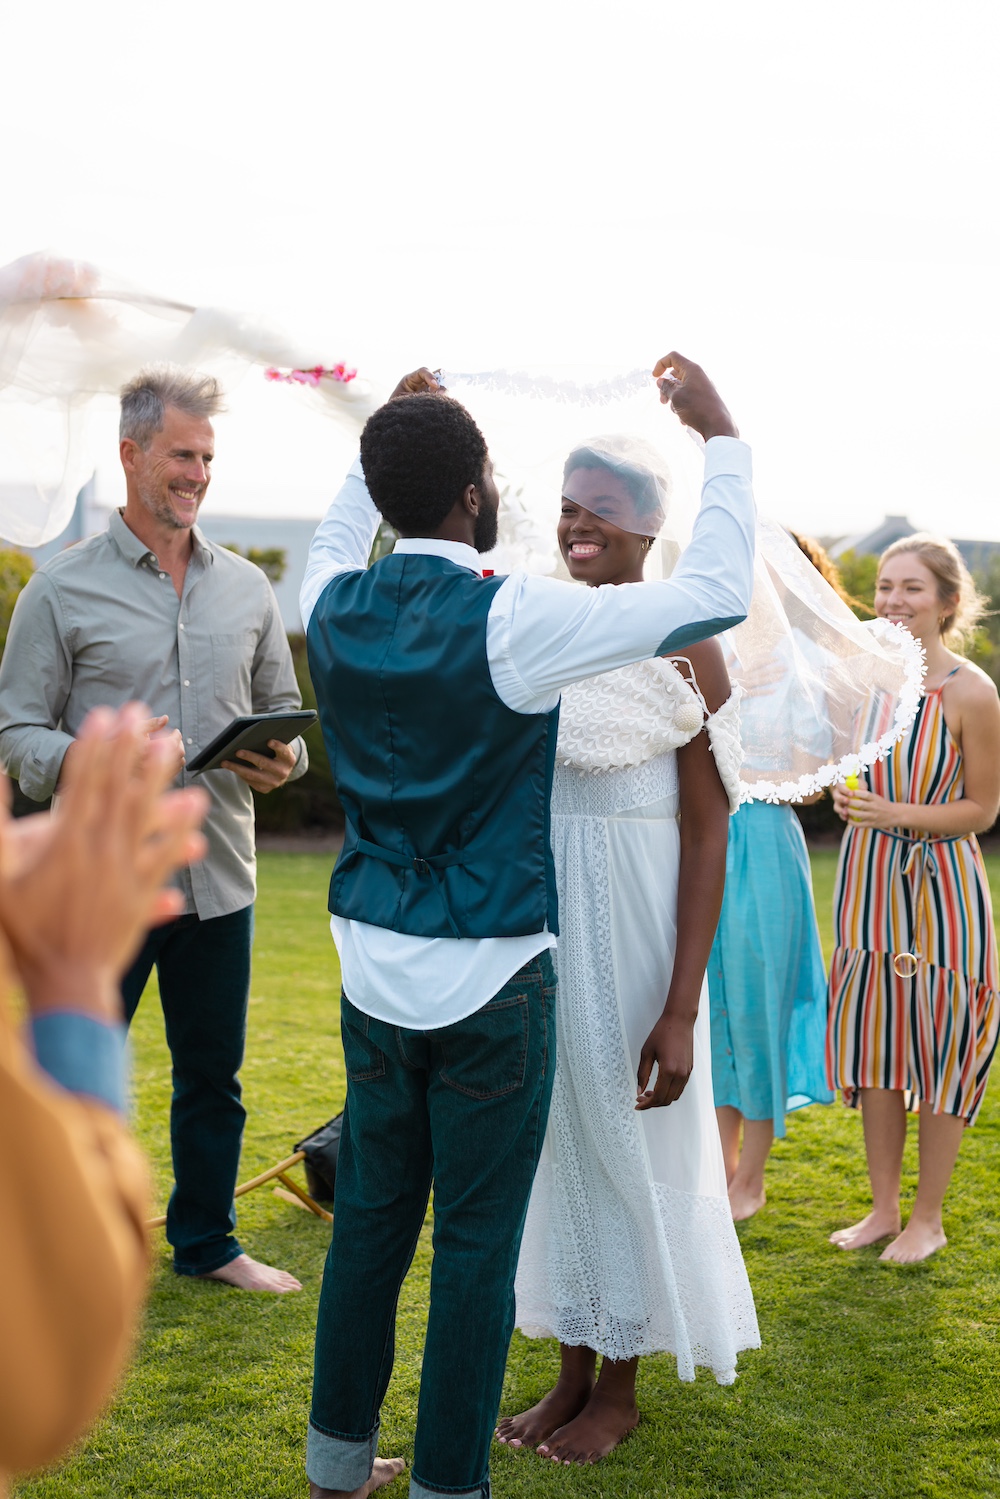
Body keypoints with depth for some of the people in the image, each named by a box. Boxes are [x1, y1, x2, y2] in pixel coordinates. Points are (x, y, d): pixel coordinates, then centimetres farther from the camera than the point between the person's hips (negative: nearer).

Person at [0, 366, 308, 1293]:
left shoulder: (246, 588, 10)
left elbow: (286, 717, 15)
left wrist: (280, 762, -8)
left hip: (219, 876, 4)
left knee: (213, 1076, 14)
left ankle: (206, 1242, 31)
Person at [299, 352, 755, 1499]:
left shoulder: (336, 612, 0)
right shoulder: (510, 621, -16)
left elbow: (332, 542, 28)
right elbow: (716, 595, -13)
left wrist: (384, 441, 32)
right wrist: (722, 438, -3)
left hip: (373, 973, 6)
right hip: (491, 983, -6)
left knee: (370, 1215, 16)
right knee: (477, 1243, 5)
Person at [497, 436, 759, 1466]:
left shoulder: (681, 647, -11)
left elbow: (708, 835, -13)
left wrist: (682, 1010, -17)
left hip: (633, 926, -6)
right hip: (539, 920, 6)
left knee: (630, 1147, 7)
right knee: (559, 1141, 14)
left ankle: (620, 1388, 26)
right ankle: (573, 1371, 31)